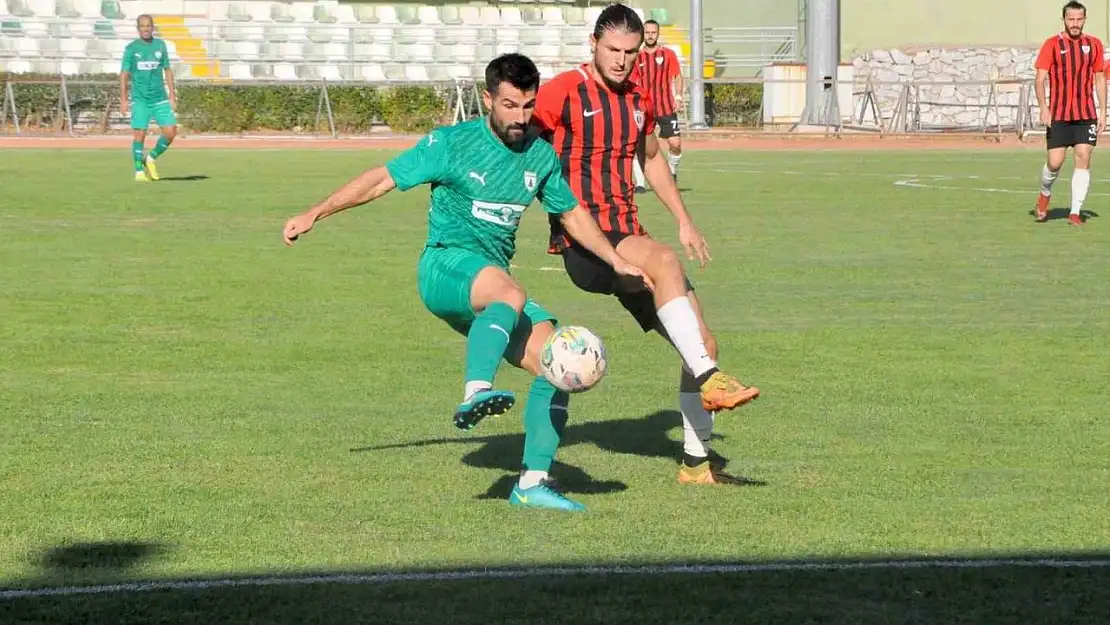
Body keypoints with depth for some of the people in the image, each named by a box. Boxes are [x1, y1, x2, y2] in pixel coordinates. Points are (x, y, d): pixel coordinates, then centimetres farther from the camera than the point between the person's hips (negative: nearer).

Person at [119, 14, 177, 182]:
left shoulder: (160, 46, 8)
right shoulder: (131, 48, 0)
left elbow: (167, 71, 13)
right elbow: (124, 75, 0)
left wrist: (172, 95, 9)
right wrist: (123, 100, -7)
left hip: (160, 99, 3)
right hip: (140, 99, -3)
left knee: (171, 131, -7)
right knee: (139, 134, -5)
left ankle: (151, 159, 15)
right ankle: (139, 171, 6)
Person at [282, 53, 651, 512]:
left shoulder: (540, 156, 11)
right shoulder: (452, 144, -5)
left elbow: (572, 215, 26)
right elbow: (382, 180, -2)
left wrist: (617, 262, 21)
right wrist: (316, 213, -6)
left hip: (496, 279, 6)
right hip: (446, 265, -6)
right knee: (511, 296, -39)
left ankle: (532, 483, -7)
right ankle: (476, 392, -55)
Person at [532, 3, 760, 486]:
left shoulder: (638, 100, 13)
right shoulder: (564, 93, -8)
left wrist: (684, 221, 24)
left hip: (627, 238, 8)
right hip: (583, 243, -8)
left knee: (702, 343, 1)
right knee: (665, 261, -38)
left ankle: (696, 462, 14)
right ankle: (709, 381, -39)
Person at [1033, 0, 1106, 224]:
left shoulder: (1094, 44, 7)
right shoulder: (1052, 44, -1)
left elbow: (1100, 79, 13)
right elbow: (1040, 78, -5)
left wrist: (1102, 111, 7)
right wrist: (1043, 108, -18)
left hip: (1086, 115, 2)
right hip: (1058, 115, -2)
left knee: (1083, 158, -8)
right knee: (1055, 162, -3)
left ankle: (1075, 212, -3)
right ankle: (1045, 193, 29)